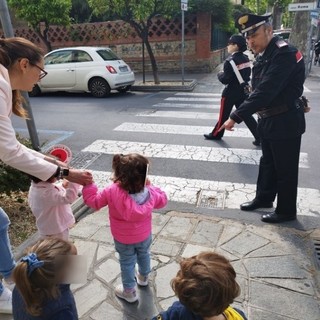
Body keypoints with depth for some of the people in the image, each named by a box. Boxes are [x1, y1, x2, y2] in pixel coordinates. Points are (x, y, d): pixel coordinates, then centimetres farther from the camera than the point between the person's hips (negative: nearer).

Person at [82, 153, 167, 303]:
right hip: (144, 235, 3)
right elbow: (162, 200, -5)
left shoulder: (112, 192, -32)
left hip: (123, 239, -2)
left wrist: (88, 184, -10)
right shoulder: (149, 192, -24)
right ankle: (143, 277, 59)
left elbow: (93, 200, -18)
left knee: (127, 263, 21)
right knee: (144, 255, 31)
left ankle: (129, 292, 42)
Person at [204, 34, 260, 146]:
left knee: (224, 115, 8)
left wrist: (220, 74, 1)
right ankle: (259, 136, 8)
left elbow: (225, 80, -18)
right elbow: (247, 74, 14)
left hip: (230, 93, -7)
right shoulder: (245, 59, 5)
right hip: (243, 91, 7)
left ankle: (216, 134, 24)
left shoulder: (230, 61, -18)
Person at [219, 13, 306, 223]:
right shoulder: (264, 55, 7)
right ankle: (264, 198, 39)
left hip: (285, 122, -8)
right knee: (267, 163, 21)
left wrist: (236, 117, -32)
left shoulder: (285, 53, -20)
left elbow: (266, 91, -30)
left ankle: (286, 211, 24)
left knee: (285, 169, 6)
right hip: (269, 120, 9)